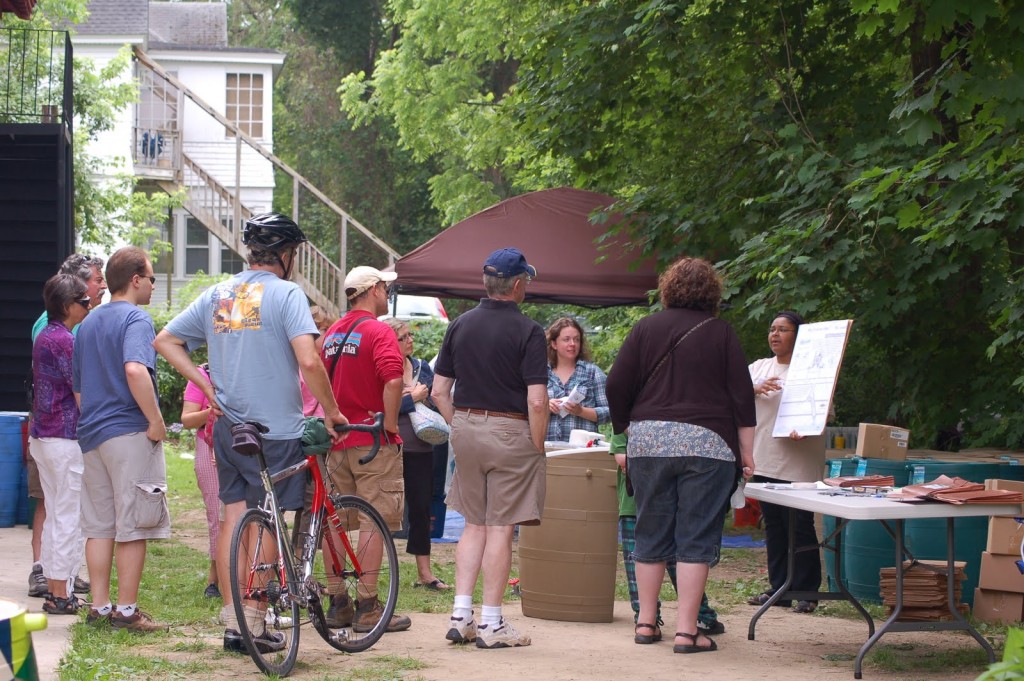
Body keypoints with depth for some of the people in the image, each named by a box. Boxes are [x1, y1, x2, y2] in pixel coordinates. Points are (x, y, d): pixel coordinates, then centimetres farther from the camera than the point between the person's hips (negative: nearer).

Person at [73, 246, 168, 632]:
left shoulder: (88, 324, 17)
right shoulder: (134, 319, -10)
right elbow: (135, 370, -27)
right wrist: (156, 420, -21)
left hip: (92, 434, 8)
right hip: (129, 432, -8)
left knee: (99, 526, 10)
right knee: (133, 526, -4)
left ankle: (100, 606, 11)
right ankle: (127, 610, -5)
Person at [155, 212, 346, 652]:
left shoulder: (217, 295, 8)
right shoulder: (285, 293, -11)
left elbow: (165, 341, 13)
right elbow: (308, 361, -22)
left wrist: (206, 384, 10)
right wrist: (331, 411, -10)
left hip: (228, 428, 6)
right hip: (276, 429, -6)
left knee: (233, 519, 9)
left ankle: (232, 622, 11)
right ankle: (254, 622, 3)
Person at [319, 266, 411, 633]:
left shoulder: (333, 332, 13)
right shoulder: (378, 331, -11)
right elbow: (392, 380, -25)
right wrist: (391, 424, -15)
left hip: (336, 439, 7)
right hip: (373, 440, -7)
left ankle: (337, 603, 14)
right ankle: (368, 608, -6)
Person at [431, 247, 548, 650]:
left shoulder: (459, 326, 6)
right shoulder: (527, 331, -11)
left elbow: (439, 391, 6)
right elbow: (536, 401, -16)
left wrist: (461, 426, 14)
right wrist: (537, 449, -5)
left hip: (466, 431, 5)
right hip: (510, 433, -5)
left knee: (475, 525, 15)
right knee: (500, 529, -1)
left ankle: (461, 616, 10)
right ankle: (491, 624, 2)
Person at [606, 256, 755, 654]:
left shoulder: (646, 329, 6)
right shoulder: (720, 334, 2)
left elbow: (616, 387, 4)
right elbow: (742, 396, 0)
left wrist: (626, 428, 18)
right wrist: (746, 451, 5)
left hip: (649, 441, 2)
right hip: (706, 442, -2)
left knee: (651, 535, 12)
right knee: (697, 539, -2)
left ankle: (646, 622, 15)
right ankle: (687, 630, -6)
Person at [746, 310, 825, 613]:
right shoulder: (759, 367, 16)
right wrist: (756, 389, -13)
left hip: (798, 463, -6)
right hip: (765, 460, 6)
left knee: (800, 528, -6)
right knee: (773, 527, 10)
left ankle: (806, 593, -1)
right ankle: (779, 588, 16)